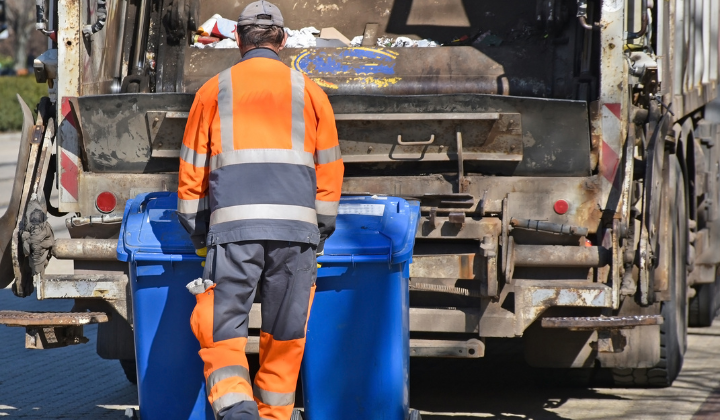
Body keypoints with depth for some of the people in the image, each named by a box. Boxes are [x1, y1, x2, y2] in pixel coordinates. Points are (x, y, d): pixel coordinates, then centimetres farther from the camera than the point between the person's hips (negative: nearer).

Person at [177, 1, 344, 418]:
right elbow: (329, 169, 13)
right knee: (285, 333, 12)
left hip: (234, 227, -1)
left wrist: (197, 234, 19)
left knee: (221, 330, -2)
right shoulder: (309, 92, 13)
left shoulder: (214, 91, 11)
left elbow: (193, 169, 12)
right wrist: (322, 232, 20)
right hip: (296, 227, 1)